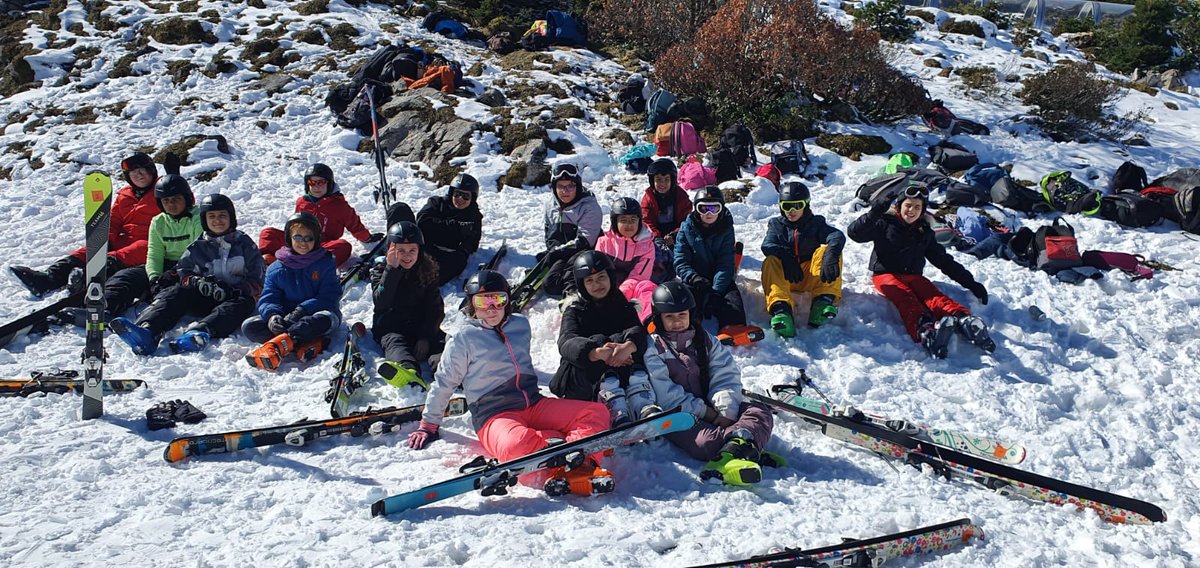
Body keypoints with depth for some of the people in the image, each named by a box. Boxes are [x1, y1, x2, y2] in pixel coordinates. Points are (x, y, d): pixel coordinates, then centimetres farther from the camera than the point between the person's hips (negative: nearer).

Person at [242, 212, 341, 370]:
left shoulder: (325, 263, 2)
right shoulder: (276, 268, 8)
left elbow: (330, 296, -9)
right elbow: (268, 298, 3)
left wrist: (303, 309, -23)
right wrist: (272, 314, -22)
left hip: (312, 316, -3)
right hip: (285, 317, 3)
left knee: (328, 318, -38)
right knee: (249, 326, -19)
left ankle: (280, 345, -44)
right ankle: (305, 344, -34)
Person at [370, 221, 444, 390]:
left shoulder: (428, 272, 8)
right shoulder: (380, 271, 4)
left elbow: (435, 308, 1)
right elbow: (381, 303, -15)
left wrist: (425, 337, -13)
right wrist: (392, 269, -21)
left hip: (421, 326, 3)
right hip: (390, 328, -2)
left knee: (441, 341, -27)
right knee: (394, 342, -34)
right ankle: (409, 372, -68)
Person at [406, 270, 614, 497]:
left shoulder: (521, 325, 15)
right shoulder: (463, 339, 2)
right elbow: (443, 383, 10)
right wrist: (429, 425, 12)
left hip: (535, 405, 6)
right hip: (495, 416, -6)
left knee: (596, 411, -18)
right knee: (518, 445, -42)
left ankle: (579, 465, -42)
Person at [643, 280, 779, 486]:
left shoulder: (705, 340, 15)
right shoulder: (652, 349, 1)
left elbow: (726, 376, 5)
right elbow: (666, 396, -10)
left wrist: (725, 412, -15)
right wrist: (711, 415, -15)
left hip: (710, 409, 5)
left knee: (760, 413, -20)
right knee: (704, 441, -37)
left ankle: (735, 448, -48)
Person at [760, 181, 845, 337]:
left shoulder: (815, 223, 11)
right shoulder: (776, 224, 14)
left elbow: (837, 236, -11)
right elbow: (767, 245, -8)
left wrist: (830, 257, -36)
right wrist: (786, 258, -32)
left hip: (811, 276, 0)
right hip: (785, 278, 0)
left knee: (826, 250, -22)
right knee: (771, 262, -29)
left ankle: (823, 301, -39)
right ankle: (781, 309, -53)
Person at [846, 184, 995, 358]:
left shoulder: (924, 232, 18)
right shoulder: (885, 223, 5)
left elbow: (943, 260, 22)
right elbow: (854, 232, -7)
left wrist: (970, 282, 16)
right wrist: (874, 214, -22)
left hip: (913, 276, 4)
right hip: (885, 274, -4)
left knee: (934, 296, -27)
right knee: (906, 298, -36)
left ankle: (964, 321, -56)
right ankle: (925, 330, -66)